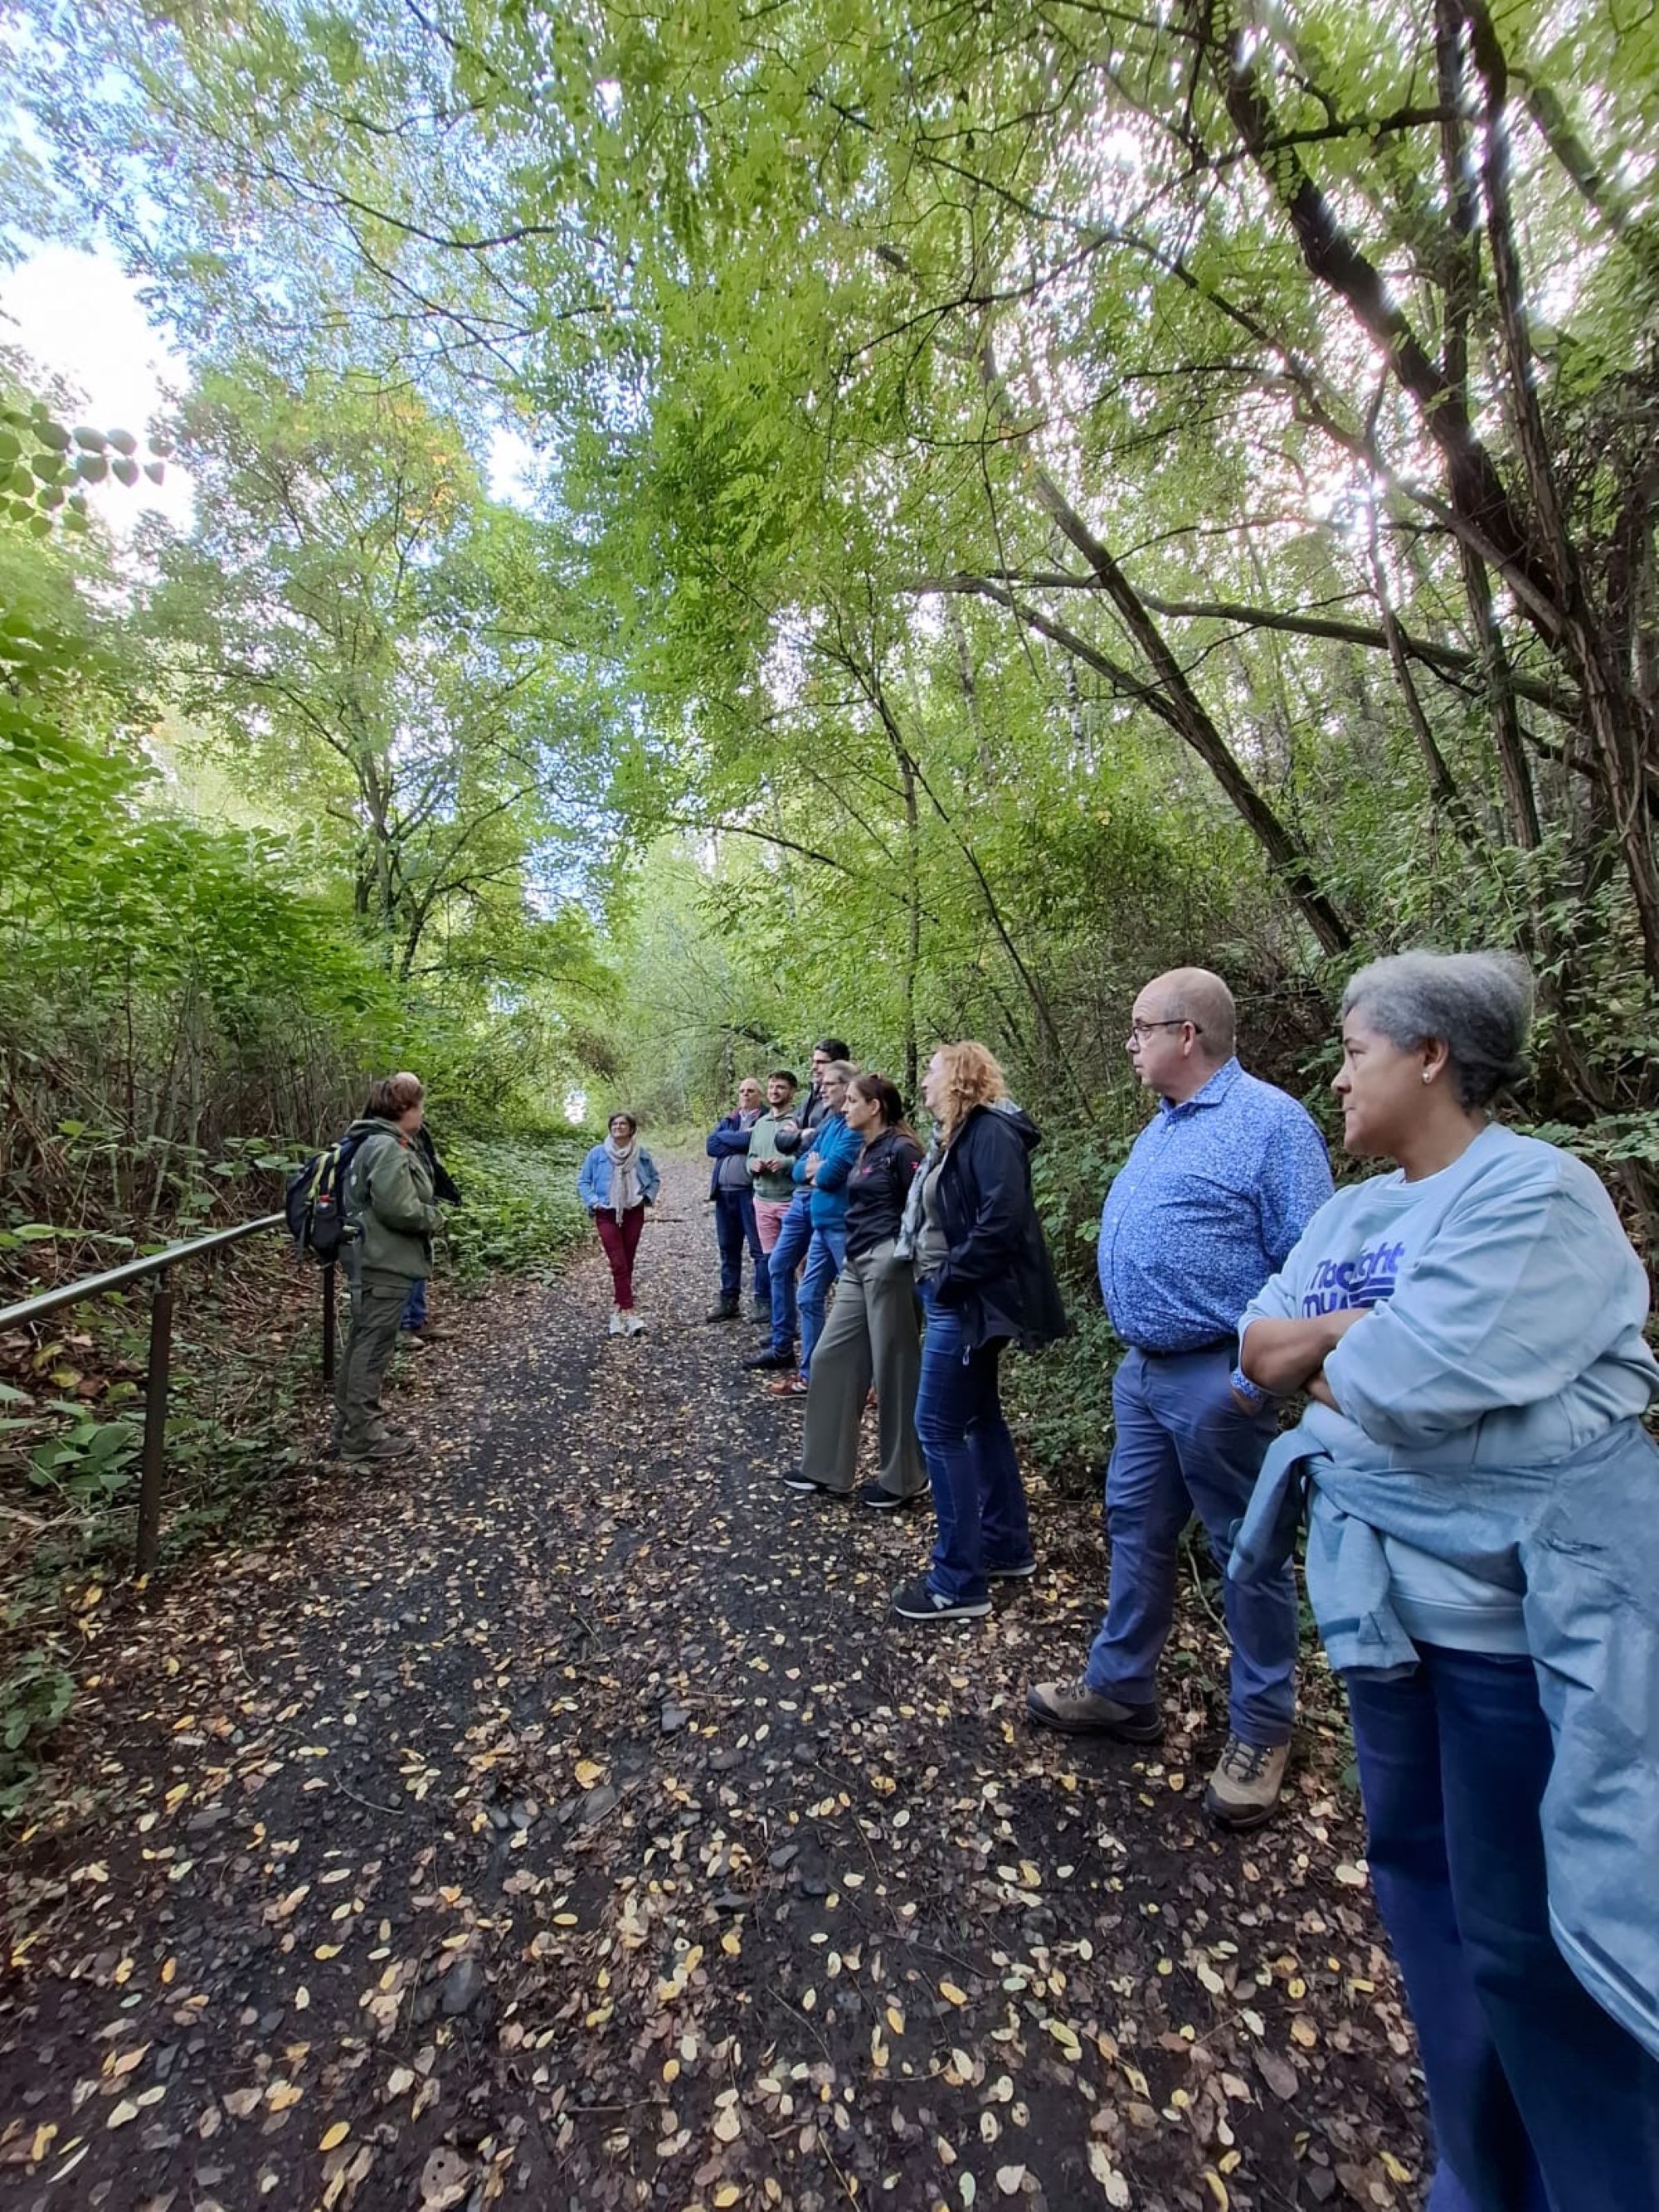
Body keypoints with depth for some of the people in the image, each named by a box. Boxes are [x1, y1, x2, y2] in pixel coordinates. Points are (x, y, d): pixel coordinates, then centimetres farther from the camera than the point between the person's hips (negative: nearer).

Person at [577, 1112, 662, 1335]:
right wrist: (594, 1202, -8)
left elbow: (655, 1179, 13)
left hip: (633, 1214, 2)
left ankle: (619, 1309, 19)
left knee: (627, 1264, 8)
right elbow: (583, 1182, 4)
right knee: (618, 1264, -9)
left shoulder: (641, 1154, 1)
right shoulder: (598, 1153, -2)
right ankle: (629, 1313, -11)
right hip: (607, 1215, -2)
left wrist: (647, 1197, -1)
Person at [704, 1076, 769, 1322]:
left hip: (752, 1191, -6)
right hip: (724, 1192, 6)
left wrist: (725, 1136, -6)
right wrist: (741, 1143, -8)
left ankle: (764, 1302, 4)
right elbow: (711, 1146, 3)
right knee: (728, 1250, 13)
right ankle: (729, 1302, 22)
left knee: (759, 1249, -3)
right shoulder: (727, 1121, 18)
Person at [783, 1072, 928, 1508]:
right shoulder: (866, 1151, 15)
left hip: (888, 1264, -9)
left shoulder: (900, 1149, -11)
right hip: (857, 1265, 9)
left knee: (893, 1368, 2)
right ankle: (825, 1468, 22)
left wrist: (908, 1260, -15)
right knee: (831, 1358, 10)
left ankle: (902, 1479, 19)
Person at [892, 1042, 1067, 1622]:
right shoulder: (958, 1135, 12)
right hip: (955, 1298, 10)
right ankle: (1007, 1547, 35)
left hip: (969, 1301, -10)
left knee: (938, 1426, -3)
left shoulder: (991, 1132, -17)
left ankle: (959, 1582, 10)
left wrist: (950, 1278, -20)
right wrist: (938, 1279, 5)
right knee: (980, 1417, 18)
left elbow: (1002, 1221, -27)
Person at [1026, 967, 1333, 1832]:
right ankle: (1119, 1688, 36)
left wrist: (1261, 1375, -19)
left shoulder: (1269, 1122, -15)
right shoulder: (1160, 1128, 12)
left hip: (1218, 1380, -8)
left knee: (1247, 1550, 10)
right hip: (1145, 1371, 9)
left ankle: (1261, 1730, 31)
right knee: (1136, 1531, 18)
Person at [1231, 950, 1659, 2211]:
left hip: (1526, 1609, -8)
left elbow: (1411, 1385, -27)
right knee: (1418, 1872, 21)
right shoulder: (1354, 1212, 7)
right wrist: (1370, 1337, -15)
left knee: (1524, 1929, 6)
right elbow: (1261, 1349, 2)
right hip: (1392, 1593, 8)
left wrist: (1318, 1355, -8)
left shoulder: (1535, 1194, -18)